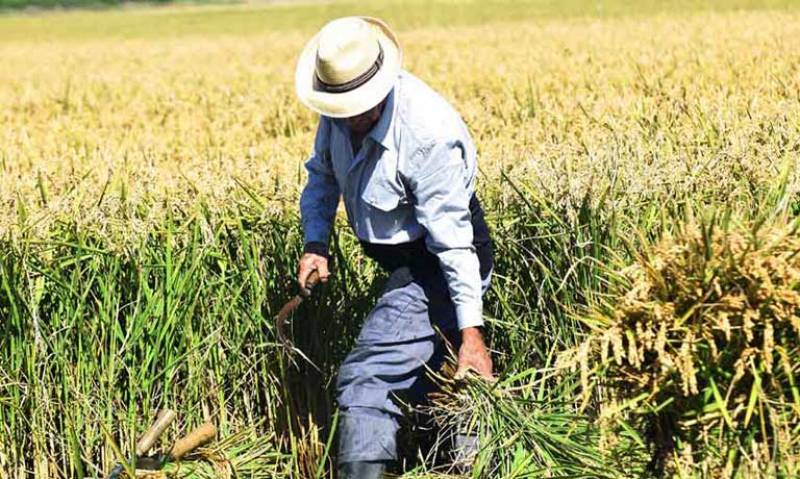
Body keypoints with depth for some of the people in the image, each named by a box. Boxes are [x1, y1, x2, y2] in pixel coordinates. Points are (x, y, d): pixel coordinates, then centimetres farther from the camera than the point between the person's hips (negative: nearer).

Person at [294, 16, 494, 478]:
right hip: (405, 262, 9)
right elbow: (322, 174, 12)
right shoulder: (339, 113, -7)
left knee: (365, 379, -19)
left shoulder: (428, 132, -31)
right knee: (413, 382, 20)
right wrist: (316, 242, -4)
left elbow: (452, 238, -29)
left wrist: (470, 329, -29)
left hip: (441, 267, -9)